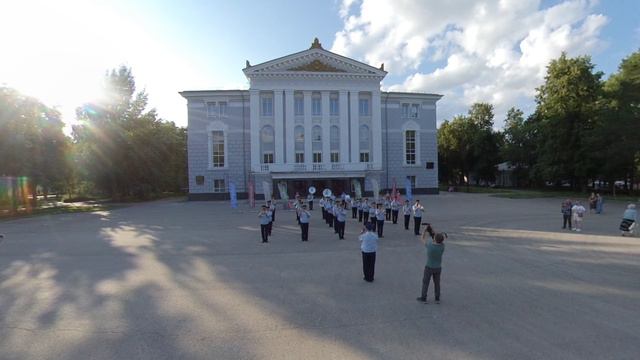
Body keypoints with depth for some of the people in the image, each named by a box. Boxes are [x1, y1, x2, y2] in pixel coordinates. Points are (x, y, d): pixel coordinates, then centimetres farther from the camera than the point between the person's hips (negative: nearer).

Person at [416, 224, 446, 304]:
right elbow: (438, 239, 3)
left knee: (425, 282, 11)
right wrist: (431, 229, -1)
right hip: (438, 268, 3)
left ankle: (423, 298, 20)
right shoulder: (442, 246, -18)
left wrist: (425, 229, -1)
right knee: (437, 283, 17)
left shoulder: (429, 245, -27)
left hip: (429, 267, -3)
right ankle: (437, 299, 27)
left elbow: (422, 239, -8)